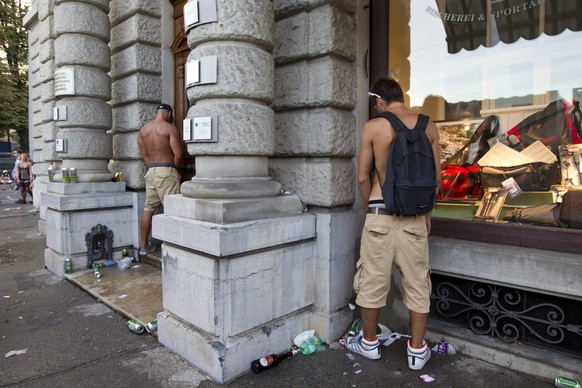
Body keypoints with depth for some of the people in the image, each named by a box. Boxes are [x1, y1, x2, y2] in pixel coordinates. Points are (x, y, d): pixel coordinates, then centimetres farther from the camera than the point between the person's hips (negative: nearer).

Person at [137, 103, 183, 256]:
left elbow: (144, 153, 12)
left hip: (150, 171, 7)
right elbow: (178, 154, -13)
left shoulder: (143, 129, 11)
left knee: (148, 209, 12)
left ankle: (144, 246, 20)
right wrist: (175, 168, 2)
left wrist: (152, 166, 14)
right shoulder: (169, 127, -8)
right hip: (167, 171, -7)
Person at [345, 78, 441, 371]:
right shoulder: (428, 126, 4)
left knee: (373, 279, 11)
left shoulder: (372, 127, -3)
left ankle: (369, 342, 27)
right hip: (415, 216, 3)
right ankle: (417, 350, 23)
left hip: (380, 213, -2)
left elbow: (363, 177, -1)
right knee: (417, 282, 12)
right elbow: (436, 176, 7)